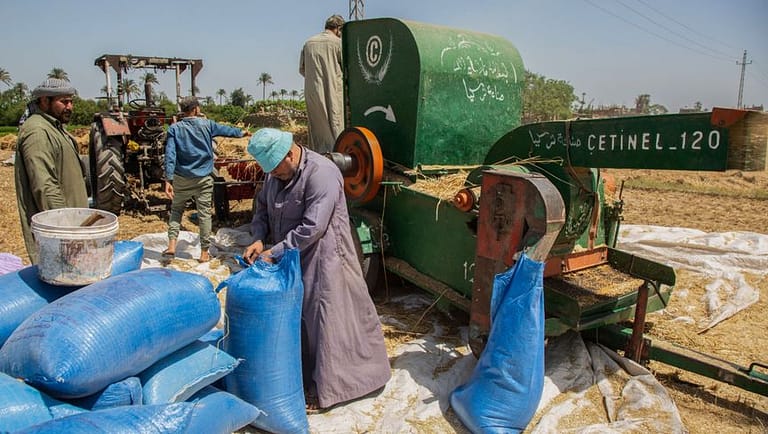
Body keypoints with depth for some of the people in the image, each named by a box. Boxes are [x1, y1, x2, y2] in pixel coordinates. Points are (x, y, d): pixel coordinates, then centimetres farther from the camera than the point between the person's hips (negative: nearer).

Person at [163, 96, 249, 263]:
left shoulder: (174, 128, -2)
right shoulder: (206, 124, -1)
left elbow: (170, 154, -10)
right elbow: (225, 130, 16)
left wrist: (168, 179, -12)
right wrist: (241, 132, 35)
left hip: (181, 179, 1)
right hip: (204, 178, -1)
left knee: (176, 210, 18)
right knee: (204, 214, 5)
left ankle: (171, 245, 7)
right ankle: (204, 253, 11)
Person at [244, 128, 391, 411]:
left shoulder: (321, 173, -24)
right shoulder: (276, 171, 3)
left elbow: (311, 228, -27)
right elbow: (262, 207, 14)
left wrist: (274, 253, -21)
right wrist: (259, 238, -5)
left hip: (322, 257, -8)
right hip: (290, 255, 8)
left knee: (324, 319, 1)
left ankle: (325, 389, 16)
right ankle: (303, 373, 36)